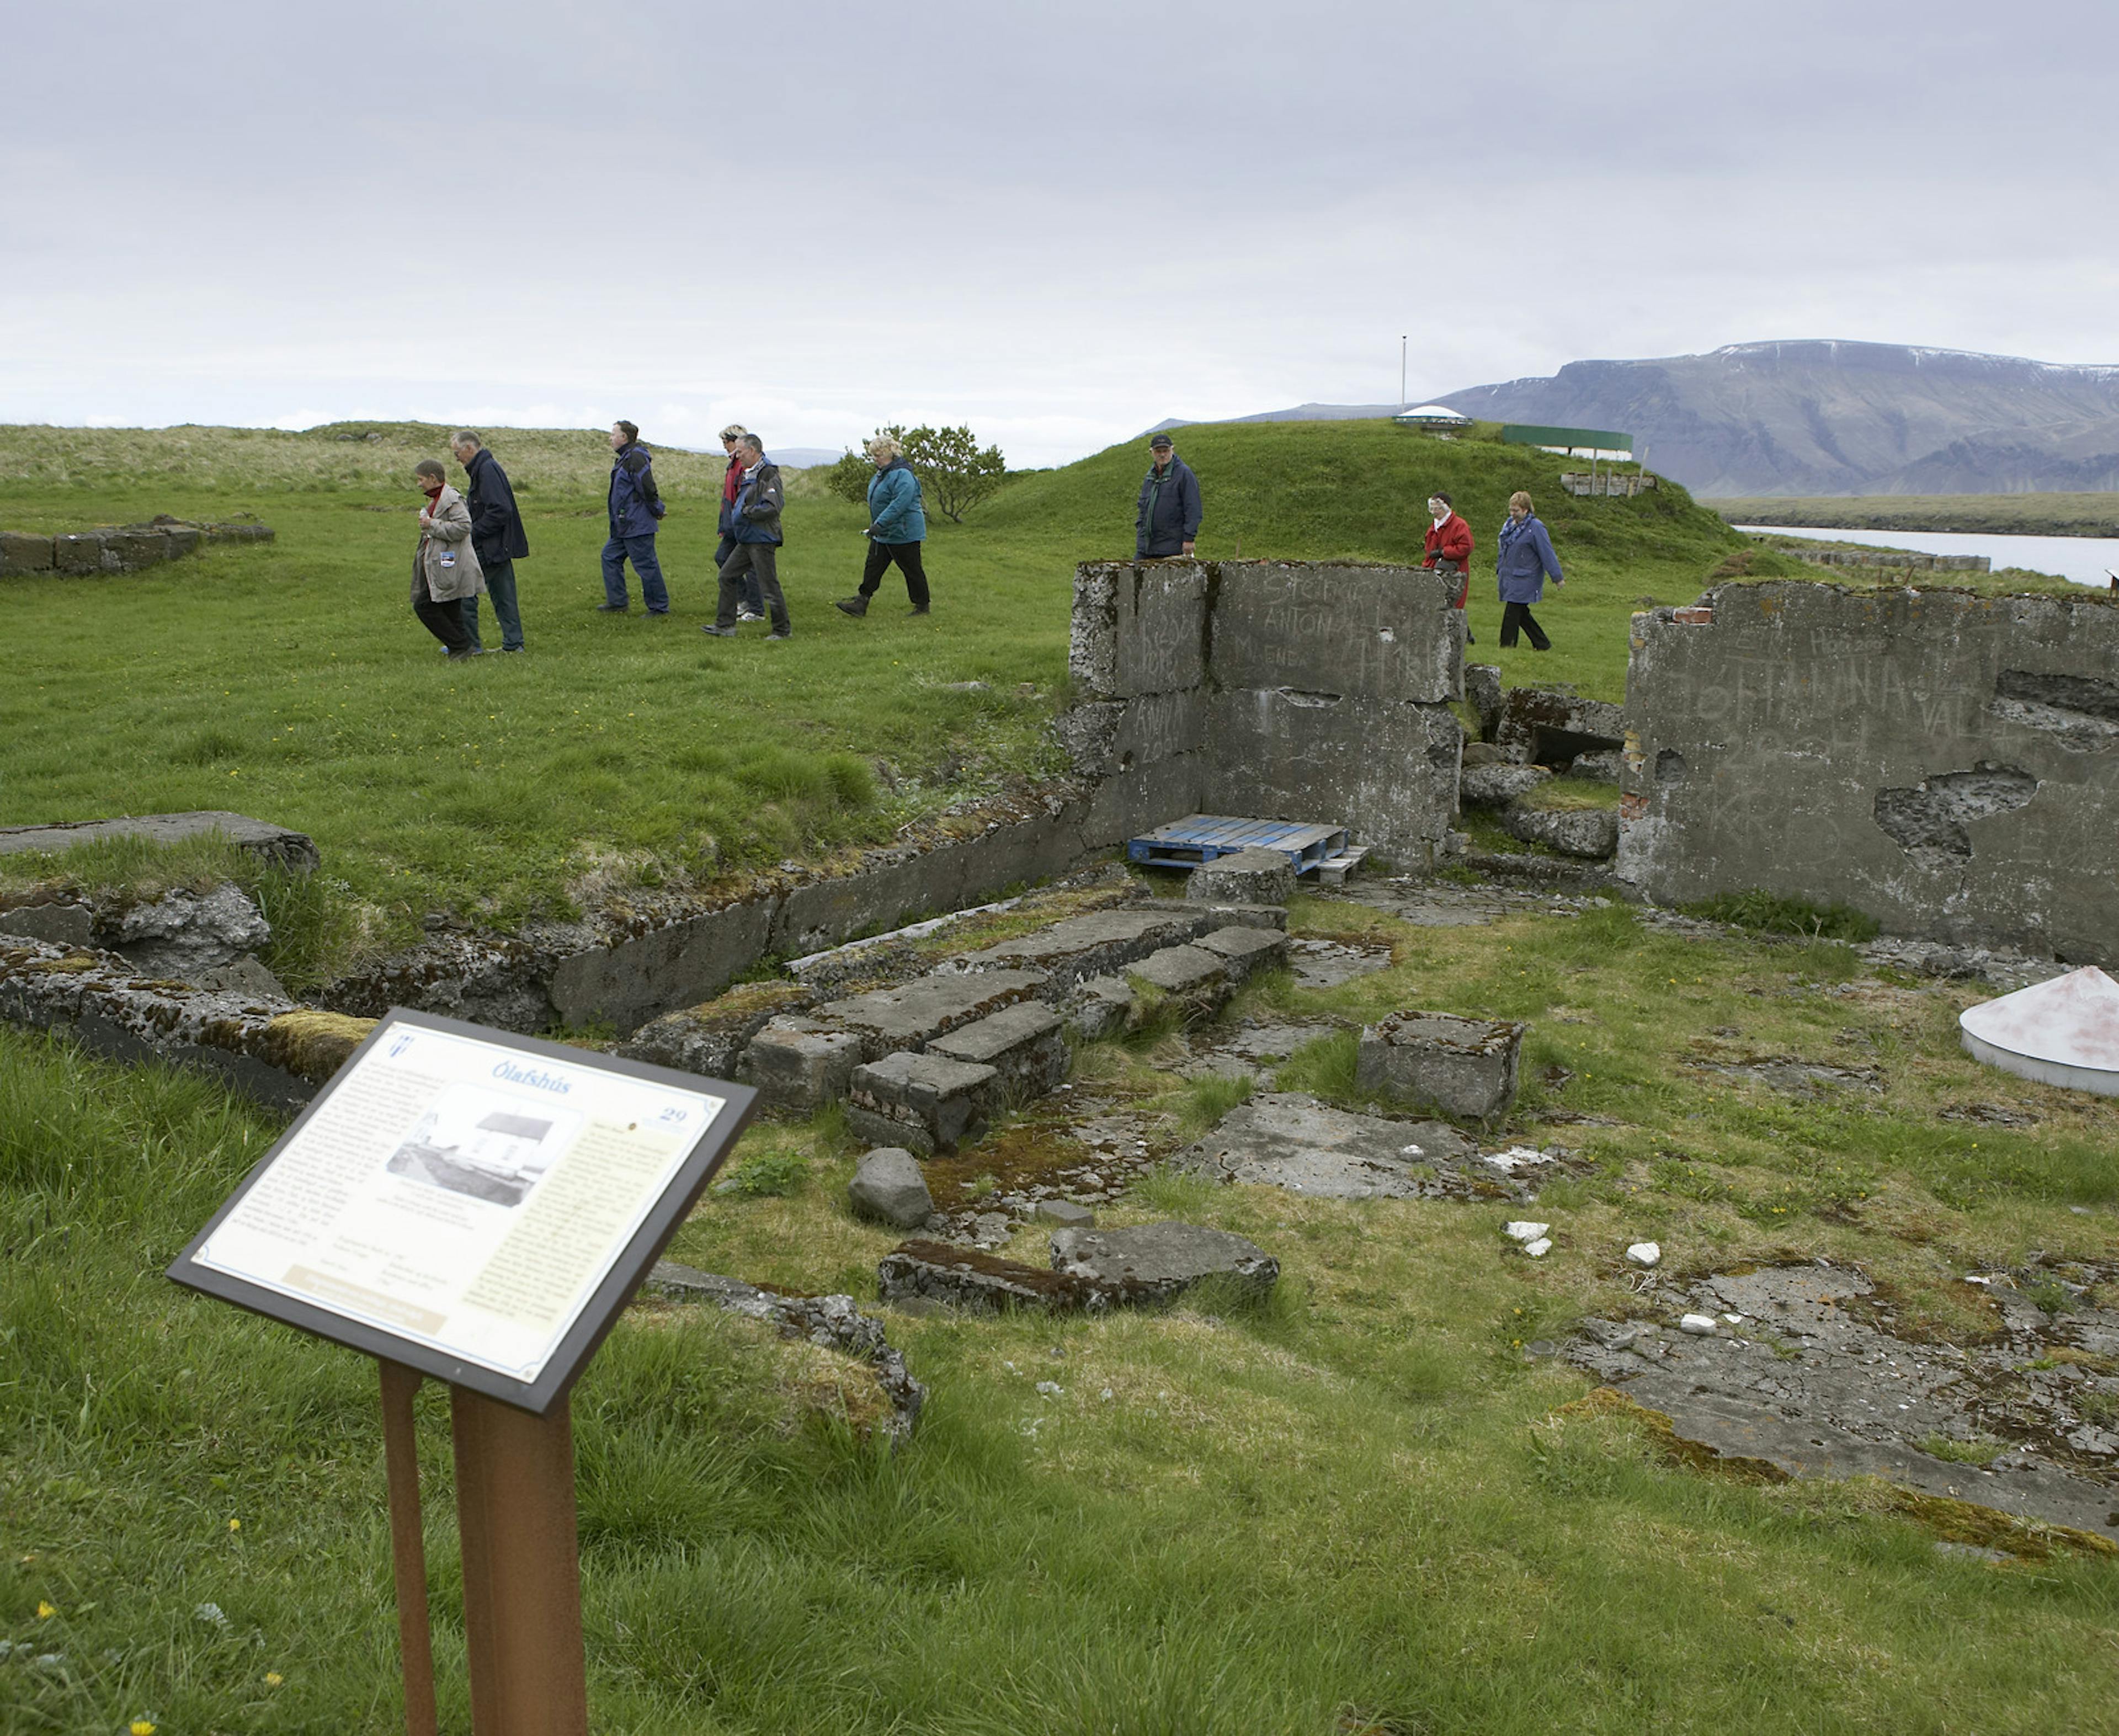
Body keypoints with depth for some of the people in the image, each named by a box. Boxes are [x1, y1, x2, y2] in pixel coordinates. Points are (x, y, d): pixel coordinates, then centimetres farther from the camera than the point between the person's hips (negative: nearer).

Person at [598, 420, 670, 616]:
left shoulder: (635, 458, -18)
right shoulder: (625, 458, 16)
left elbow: (648, 488, -22)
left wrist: (656, 510, -13)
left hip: (638, 525, -11)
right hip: (625, 526, 11)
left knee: (646, 564, -5)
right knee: (611, 556, 15)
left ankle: (659, 608, 3)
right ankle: (617, 602, 21)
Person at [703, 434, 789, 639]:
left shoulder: (768, 475, -15)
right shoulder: (749, 474, 16)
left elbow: (773, 507, -24)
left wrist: (746, 511, -17)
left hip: (762, 541, -10)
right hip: (747, 540, 10)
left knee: (769, 585, -5)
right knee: (728, 575, 11)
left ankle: (782, 631, 5)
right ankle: (725, 625, 16)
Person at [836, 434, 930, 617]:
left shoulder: (902, 475, -21)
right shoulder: (881, 474, 12)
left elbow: (900, 503, -31)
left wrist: (880, 524, -34)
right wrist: (875, 526, 24)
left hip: (903, 533, -10)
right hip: (884, 533, 10)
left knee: (912, 569, 1)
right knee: (873, 566, 5)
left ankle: (922, 606, 12)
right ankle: (861, 602, 5)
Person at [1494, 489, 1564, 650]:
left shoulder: (1535, 528, -13)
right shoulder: (1510, 524, 11)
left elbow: (1547, 554, -12)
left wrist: (1557, 578, -11)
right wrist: (1499, 569, 28)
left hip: (1524, 581, -8)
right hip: (1508, 577, 8)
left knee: (1512, 615, -8)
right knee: (1521, 614, 12)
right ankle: (1542, 644, 22)